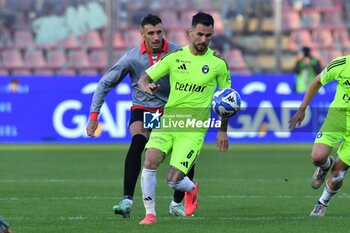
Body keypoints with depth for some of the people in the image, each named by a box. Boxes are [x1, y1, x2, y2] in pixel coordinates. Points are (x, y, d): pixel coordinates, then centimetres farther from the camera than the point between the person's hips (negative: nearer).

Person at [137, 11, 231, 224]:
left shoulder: (218, 63, 0)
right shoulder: (175, 57, 3)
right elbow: (144, 79, 6)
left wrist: (223, 131, 9)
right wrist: (147, 87, -19)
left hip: (194, 129, -2)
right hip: (168, 119, 2)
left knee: (173, 179, -12)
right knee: (150, 161, -21)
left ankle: (192, 188, 26)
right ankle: (150, 213, -5)